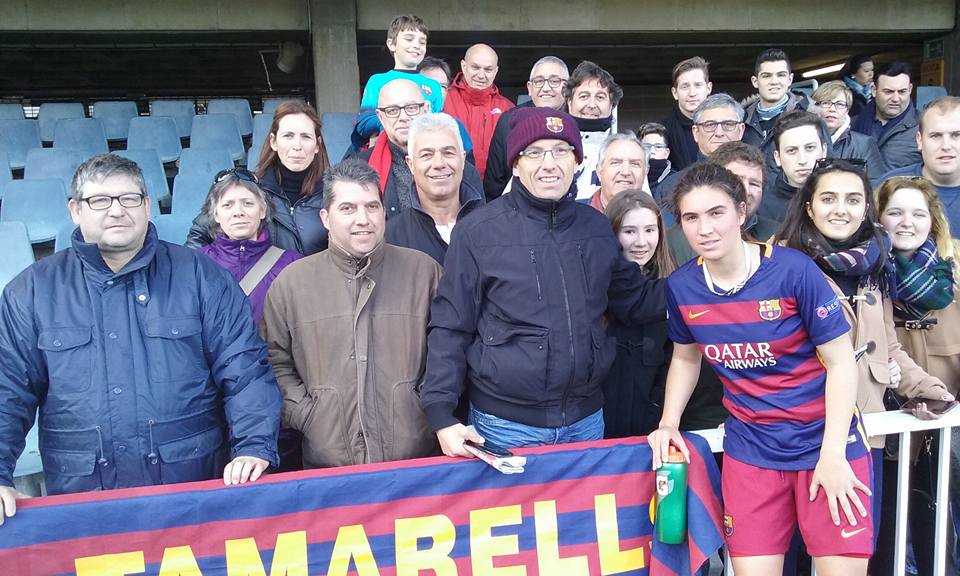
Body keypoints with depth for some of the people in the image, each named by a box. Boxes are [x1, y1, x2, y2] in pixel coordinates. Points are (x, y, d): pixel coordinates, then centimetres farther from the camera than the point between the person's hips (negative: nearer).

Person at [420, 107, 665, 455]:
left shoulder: (597, 229, 4)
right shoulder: (478, 231, -9)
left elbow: (636, 301, 14)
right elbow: (450, 328, -7)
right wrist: (441, 414, -13)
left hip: (586, 420, 4)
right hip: (504, 423, -4)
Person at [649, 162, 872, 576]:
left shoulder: (792, 269, -16)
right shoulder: (681, 286, -4)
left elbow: (841, 361, -10)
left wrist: (833, 454, -14)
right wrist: (668, 424, 1)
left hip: (826, 438, -2)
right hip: (751, 448, 3)